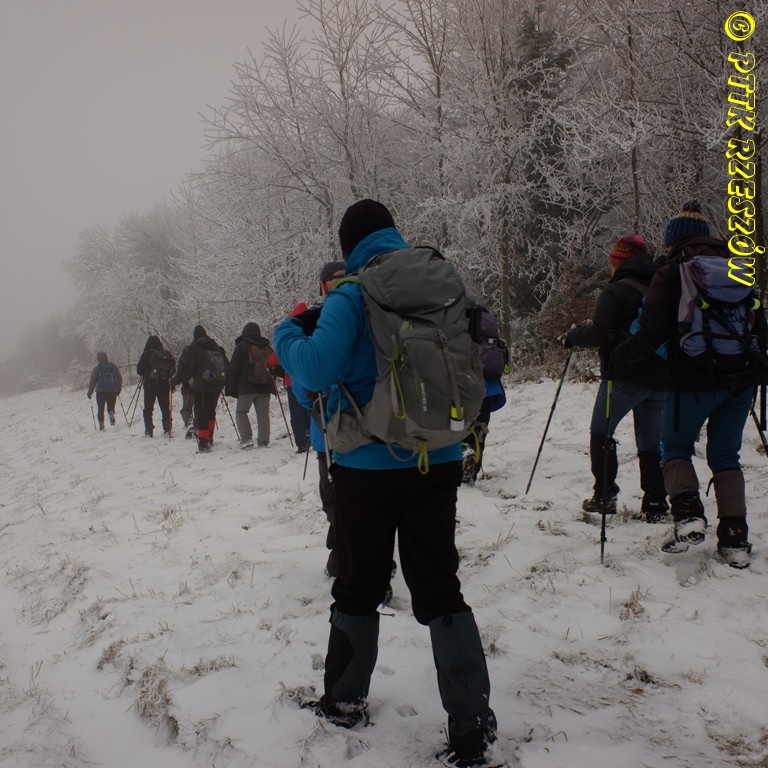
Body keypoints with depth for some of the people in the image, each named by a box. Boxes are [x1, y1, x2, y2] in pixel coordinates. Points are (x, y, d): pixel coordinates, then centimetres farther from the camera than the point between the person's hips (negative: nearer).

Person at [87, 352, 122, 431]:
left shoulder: (97, 369, -4)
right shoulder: (114, 367, 5)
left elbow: (92, 381, -5)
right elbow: (120, 378, 9)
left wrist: (90, 392, 3)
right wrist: (118, 389, 18)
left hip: (101, 392, -2)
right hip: (112, 391, 2)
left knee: (100, 409, 7)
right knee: (111, 407, 11)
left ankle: (101, 424, -4)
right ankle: (111, 413, -22)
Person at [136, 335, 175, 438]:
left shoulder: (147, 354, -8)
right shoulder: (167, 354, 2)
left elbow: (139, 370, -7)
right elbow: (173, 368, 8)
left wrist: (145, 374, 11)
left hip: (150, 384, -3)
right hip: (164, 384, 3)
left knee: (148, 408, 6)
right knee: (165, 407, 10)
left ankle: (148, 431, 1)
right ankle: (167, 430, 4)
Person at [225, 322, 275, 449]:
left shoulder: (242, 347, -4)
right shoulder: (267, 348, 13)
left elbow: (233, 368, -6)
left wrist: (231, 389, -3)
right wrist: (271, 386, 22)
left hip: (247, 387, -4)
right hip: (265, 387, 4)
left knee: (241, 411, 7)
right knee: (263, 414, 6)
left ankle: (246, 438, -7)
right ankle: (263, 442, 2)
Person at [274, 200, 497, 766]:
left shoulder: (351, 296, -11)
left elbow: (317, 368, -21)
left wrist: (288, 333, -4)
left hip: (369, 465, -3)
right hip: (439, 462, 4)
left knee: (359, 585, 14)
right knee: (439, 586, 9)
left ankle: (345, 699, 29)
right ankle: (472, 720, 3)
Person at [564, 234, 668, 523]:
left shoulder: (617, 290, -9)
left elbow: (598, 333, -16)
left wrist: (573, 335, 1)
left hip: (624, 376, -6)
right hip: (660, 379, 6)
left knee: (601, 433, 9)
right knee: (651, 442, 10)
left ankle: (605, 495, 6)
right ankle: (656, 504, 6)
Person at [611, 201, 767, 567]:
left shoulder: (669, 274, -4)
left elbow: (651, 334, -11)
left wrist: (616, 357, 3)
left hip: (694, 380, -4)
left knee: (675, 447, 14)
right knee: (725, 456, 13)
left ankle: (688, 514, -8)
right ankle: (735, 540, 6)